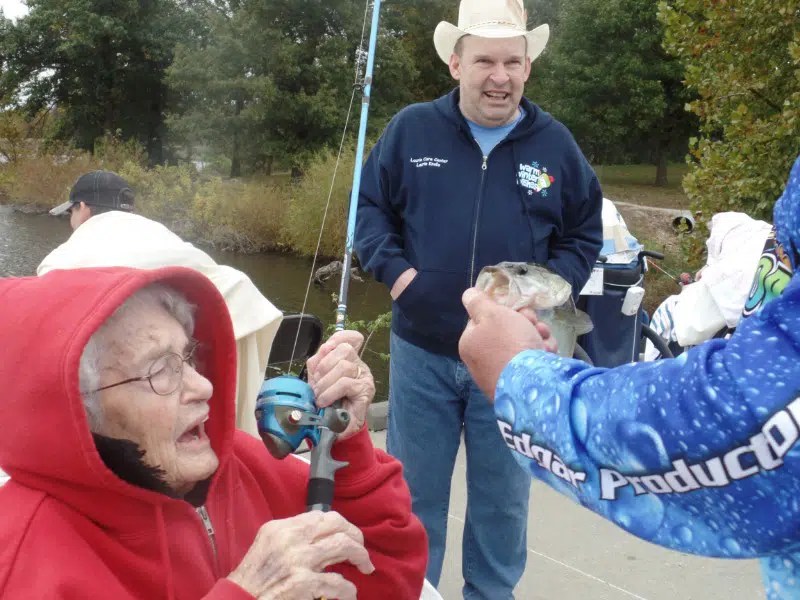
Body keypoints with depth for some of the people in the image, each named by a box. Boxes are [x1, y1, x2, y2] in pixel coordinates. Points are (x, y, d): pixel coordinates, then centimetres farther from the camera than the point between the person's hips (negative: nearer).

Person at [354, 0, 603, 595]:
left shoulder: (556, 144, 0)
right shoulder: (411, 129, -2)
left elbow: (584, 236, 7)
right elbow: (370, 207, 5)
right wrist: (394, 269, -11)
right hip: (421, 351, 0)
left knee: (503, 496, 14)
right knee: (412, 492, 14)